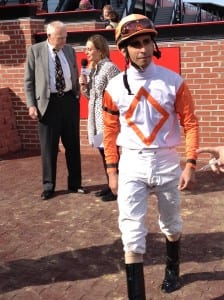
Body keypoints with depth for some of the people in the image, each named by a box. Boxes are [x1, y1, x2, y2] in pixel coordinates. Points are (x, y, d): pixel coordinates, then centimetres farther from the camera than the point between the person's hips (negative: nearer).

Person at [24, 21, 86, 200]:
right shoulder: (35, 51, -1)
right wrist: (31, 104, -8)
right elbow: (29, 80, -1)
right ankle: (49, 186, 17)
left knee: (73, 144, 10)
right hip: (48, 103, -3)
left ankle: (75, 183, 22)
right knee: (49, 147, 4)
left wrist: (77, 96, 6)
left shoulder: (70, 50, 9)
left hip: (69, 100, 3)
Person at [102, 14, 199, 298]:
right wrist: (112, 171, 2)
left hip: (167, 161, 1)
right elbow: (110, 131, 3)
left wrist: (190, 164, -8)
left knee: (171, 224, 20)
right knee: (132, 232, -5)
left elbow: (190, 123, -2)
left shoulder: (173, 81, -7)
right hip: (131, 164, -1)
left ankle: (172, 270, 47)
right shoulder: (114, 87, -6)